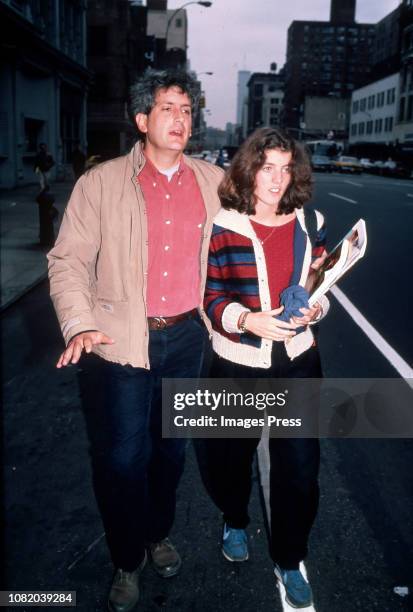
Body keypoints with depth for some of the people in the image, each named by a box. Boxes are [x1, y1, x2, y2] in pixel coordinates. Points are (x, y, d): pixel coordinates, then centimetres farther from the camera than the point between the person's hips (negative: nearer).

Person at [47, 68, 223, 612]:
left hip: (188, 335, 3)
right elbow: (69, 260, -5)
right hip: (126, 338, -3)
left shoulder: (213, 182, 3)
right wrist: (80, 326, -18)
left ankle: (158, 534, 43)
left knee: (172, 445, 18)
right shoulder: (101, 183, -5)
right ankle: (128, 561, 28)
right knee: (125, 455, 2)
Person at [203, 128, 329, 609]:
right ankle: (235, 520, 51)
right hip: (238, 366, -1)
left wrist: (315, 309, -14)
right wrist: (249, 320, -26)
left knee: (300, 468, 5)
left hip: (297, 363, 2)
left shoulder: (309, 224, -1)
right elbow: (212, 300, -8)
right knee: (231, 455, 18)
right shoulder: (224, 227, -10)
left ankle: (288, 560, 30)